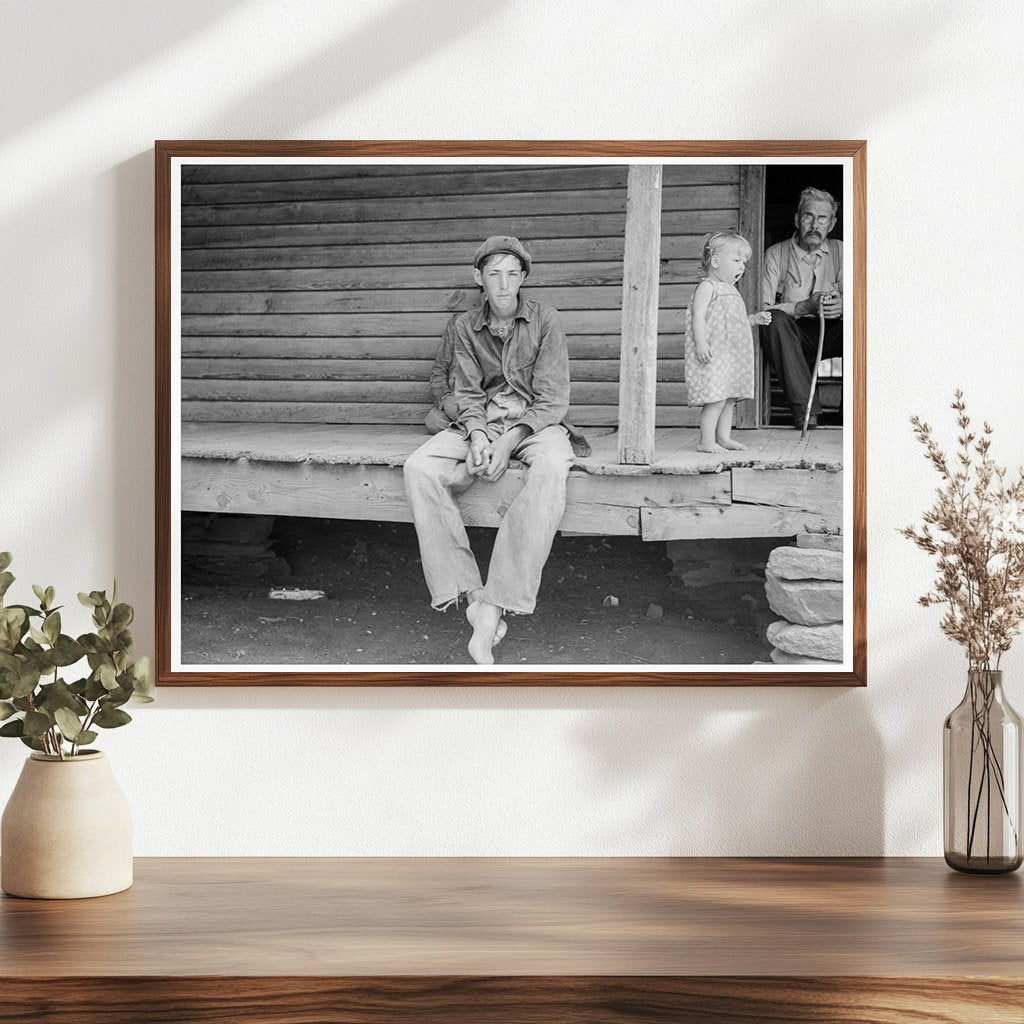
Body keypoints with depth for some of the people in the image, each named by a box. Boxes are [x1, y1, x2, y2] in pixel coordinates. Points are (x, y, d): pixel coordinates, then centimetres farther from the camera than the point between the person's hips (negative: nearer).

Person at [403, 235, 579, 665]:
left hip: (535, 421, -3)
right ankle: (471, 595, -31)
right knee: (419, 468, -27)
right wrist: (477, 435, -18)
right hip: (482, 422, 3)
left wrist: (509, 441, -22)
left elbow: (553, 398, -8)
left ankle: (495, 606, -40)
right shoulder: (465, 326, 6)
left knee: (550, 468, -40)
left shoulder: (544, 320, -3)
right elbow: (467, 393, 4)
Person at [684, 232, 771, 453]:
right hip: (713, 355, -10)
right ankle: (707, 441, -10)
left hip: (731, 356, 10)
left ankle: (724, 437, 17)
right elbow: (698, 316, -17)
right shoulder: (707, 287, -7)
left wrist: (754, 319, 16)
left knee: (730, 398, 11)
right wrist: (701, 343, -26)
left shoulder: (729, 290, 23)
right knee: (717, 398, -13)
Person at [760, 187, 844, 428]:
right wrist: (806, 306, -22)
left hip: (830, 333, 2)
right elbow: (762, 308, -9)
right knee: (776, 319, -36)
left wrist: (842, 306, -21)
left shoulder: (839, 251, 12)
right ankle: (804, 410, -40)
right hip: (794, 334, -2)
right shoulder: (776, 255, 3)